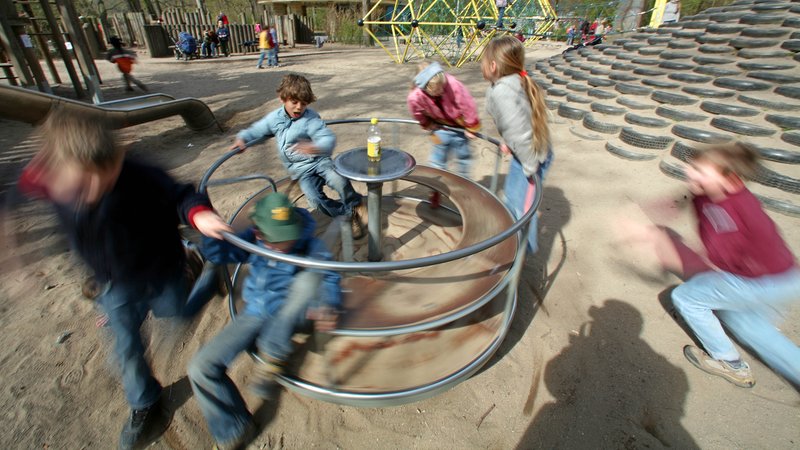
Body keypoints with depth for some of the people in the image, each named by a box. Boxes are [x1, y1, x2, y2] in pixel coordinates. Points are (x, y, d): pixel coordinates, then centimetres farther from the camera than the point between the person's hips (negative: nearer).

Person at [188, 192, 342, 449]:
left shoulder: (309, 245, -15)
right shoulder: (252, 240, -4)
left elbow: (329, 279, -16)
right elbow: (218, 255, 2)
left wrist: (328, 307, -37)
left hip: (291, 316, -4)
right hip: (254, 315, 4)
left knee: (310, 277, -36)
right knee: (201, 366, -11)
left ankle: (272, 359, -24)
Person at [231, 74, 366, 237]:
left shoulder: (311, 118, -13)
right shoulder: (274, 118, 3)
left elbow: (329, 139, -25)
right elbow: (256, 130, 18)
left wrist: (315, 147, -47)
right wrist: (242, 138, -2)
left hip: (319, 161, -3)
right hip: (301, 170, 3)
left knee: (339, 181, -33)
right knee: (315, 199, -23)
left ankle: (356, 205, -3)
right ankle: (348, 214, -5)